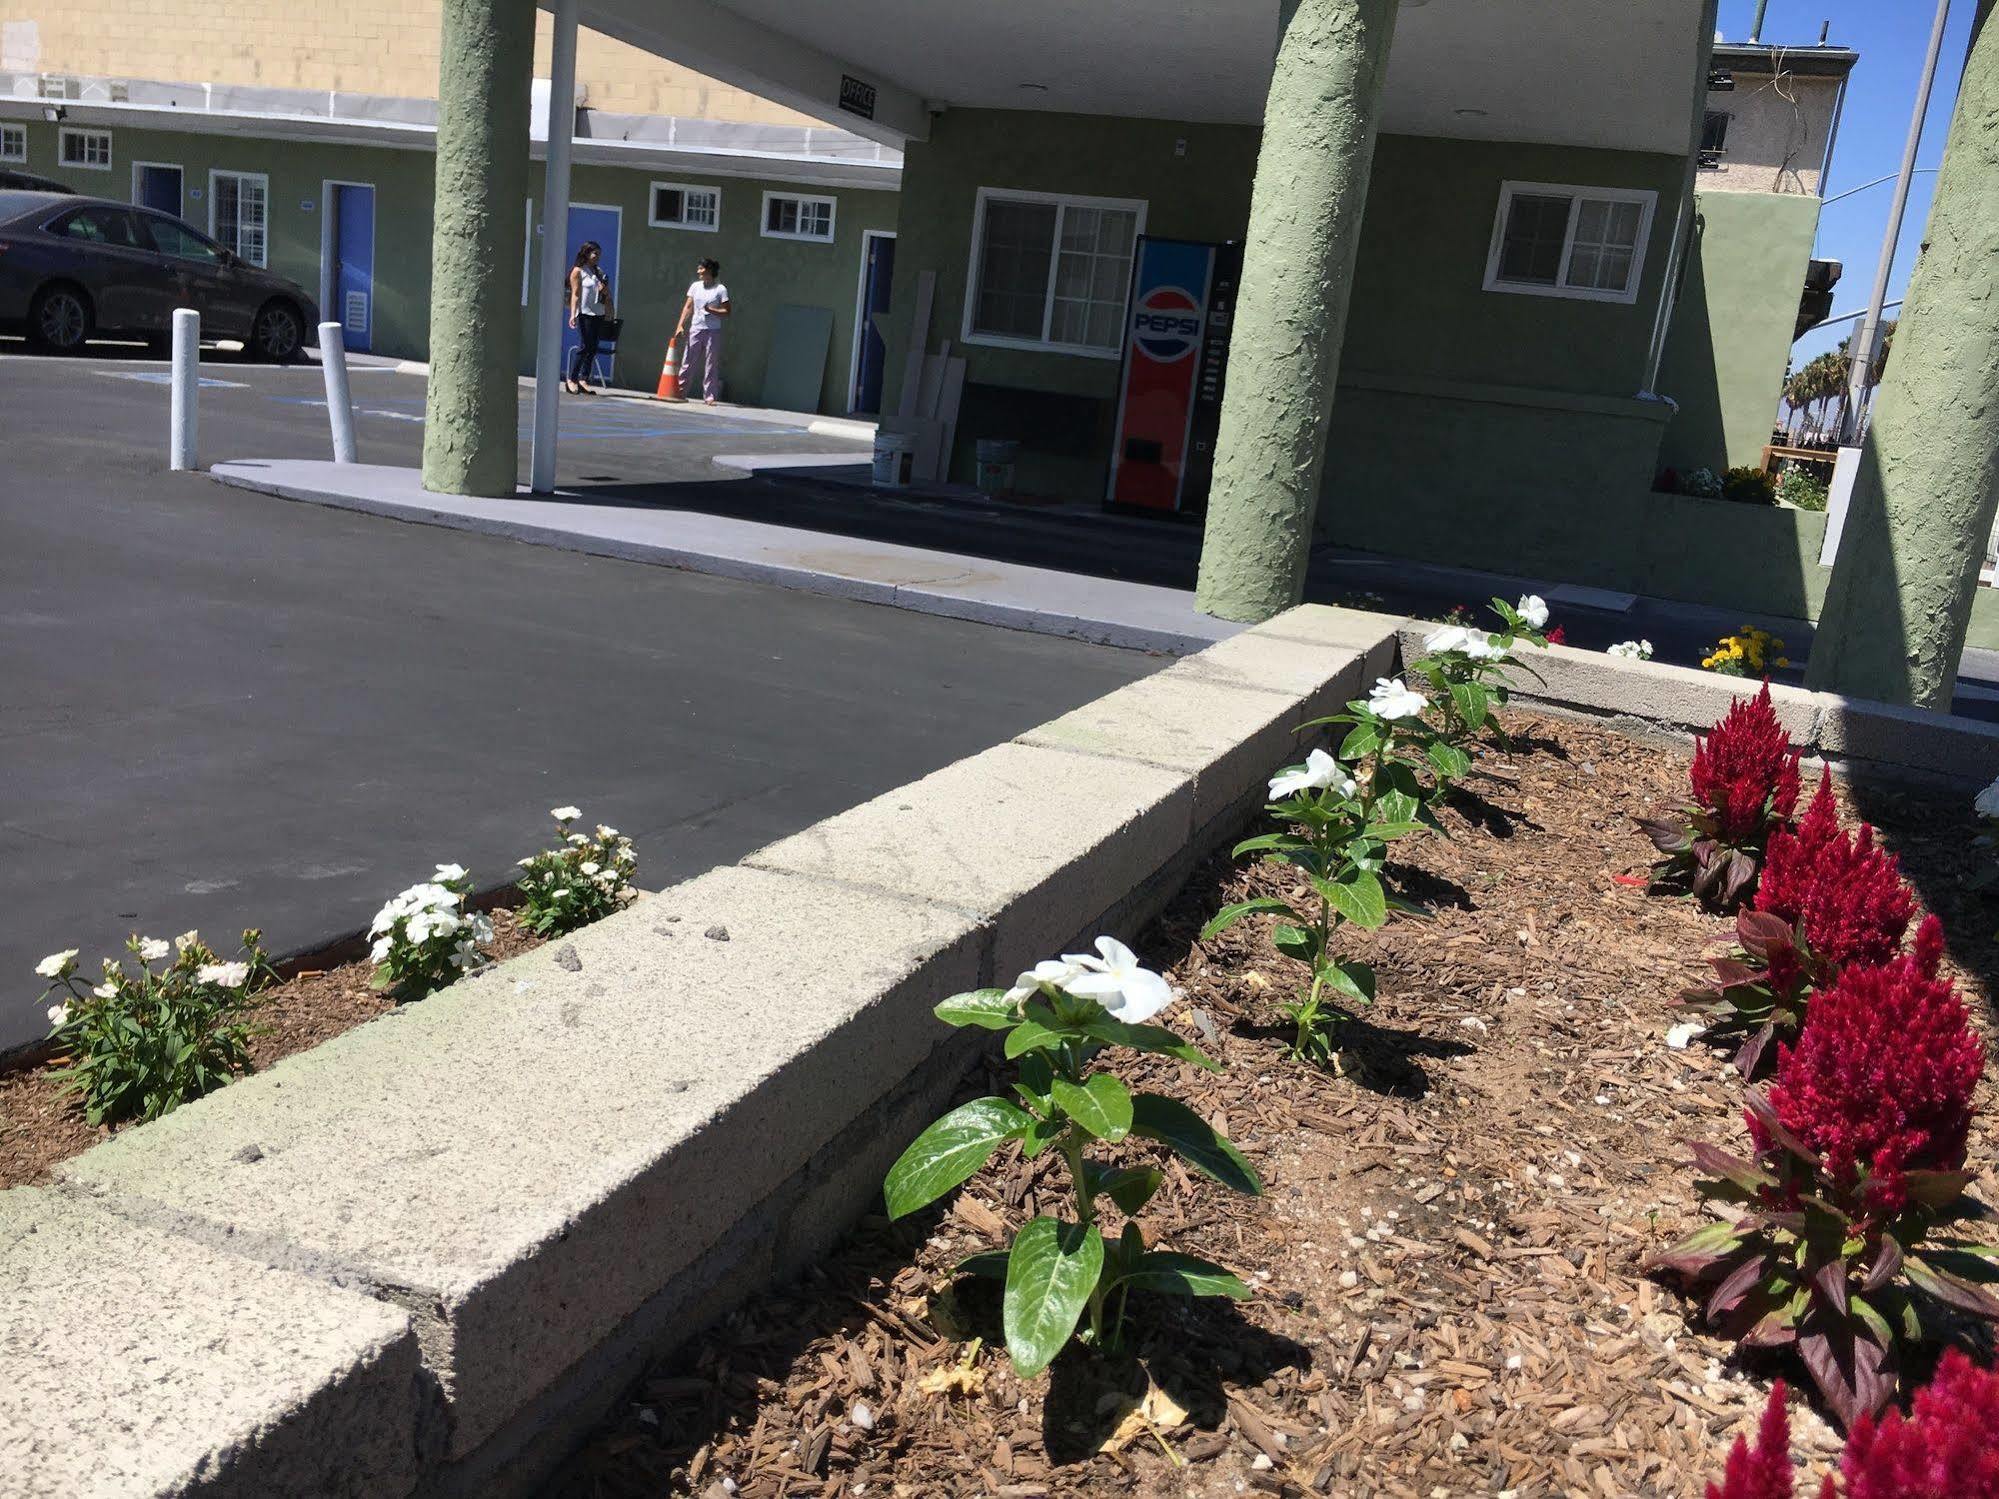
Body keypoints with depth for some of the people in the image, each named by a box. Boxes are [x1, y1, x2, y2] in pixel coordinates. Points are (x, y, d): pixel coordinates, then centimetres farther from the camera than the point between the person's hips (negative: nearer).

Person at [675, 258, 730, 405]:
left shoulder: (720, 289, -3)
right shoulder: (695, 286, 9)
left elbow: (726, 312, -5)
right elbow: (688, 307, 10)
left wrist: (711, 310, -19)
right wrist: (680, 325, 1)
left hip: (713, 331, -3)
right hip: (695, 329, 3)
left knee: (711, 365, -1)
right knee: (688, 361, 3)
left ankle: (709, 396, 3)